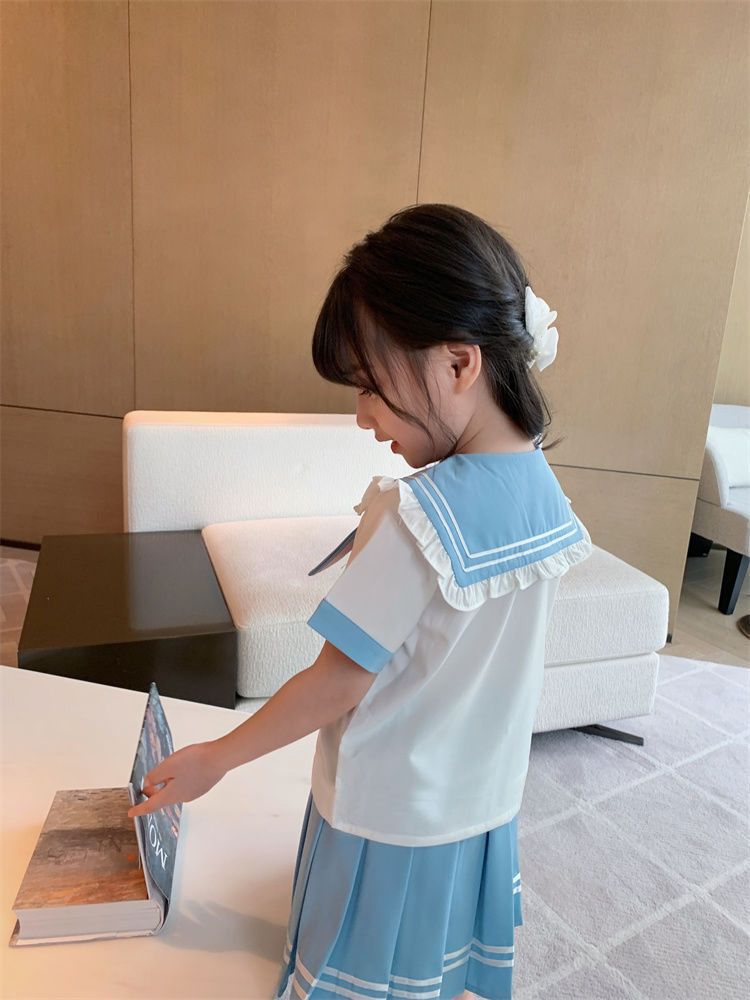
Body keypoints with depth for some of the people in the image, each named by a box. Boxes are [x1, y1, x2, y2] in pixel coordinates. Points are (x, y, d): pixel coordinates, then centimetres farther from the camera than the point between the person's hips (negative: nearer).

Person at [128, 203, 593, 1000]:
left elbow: (336, 686, -23)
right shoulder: (544, 493, -8)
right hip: (485, 811, 6)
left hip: (390, 821, -6)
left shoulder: (416, 514, -31)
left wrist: (214, 760, -10)